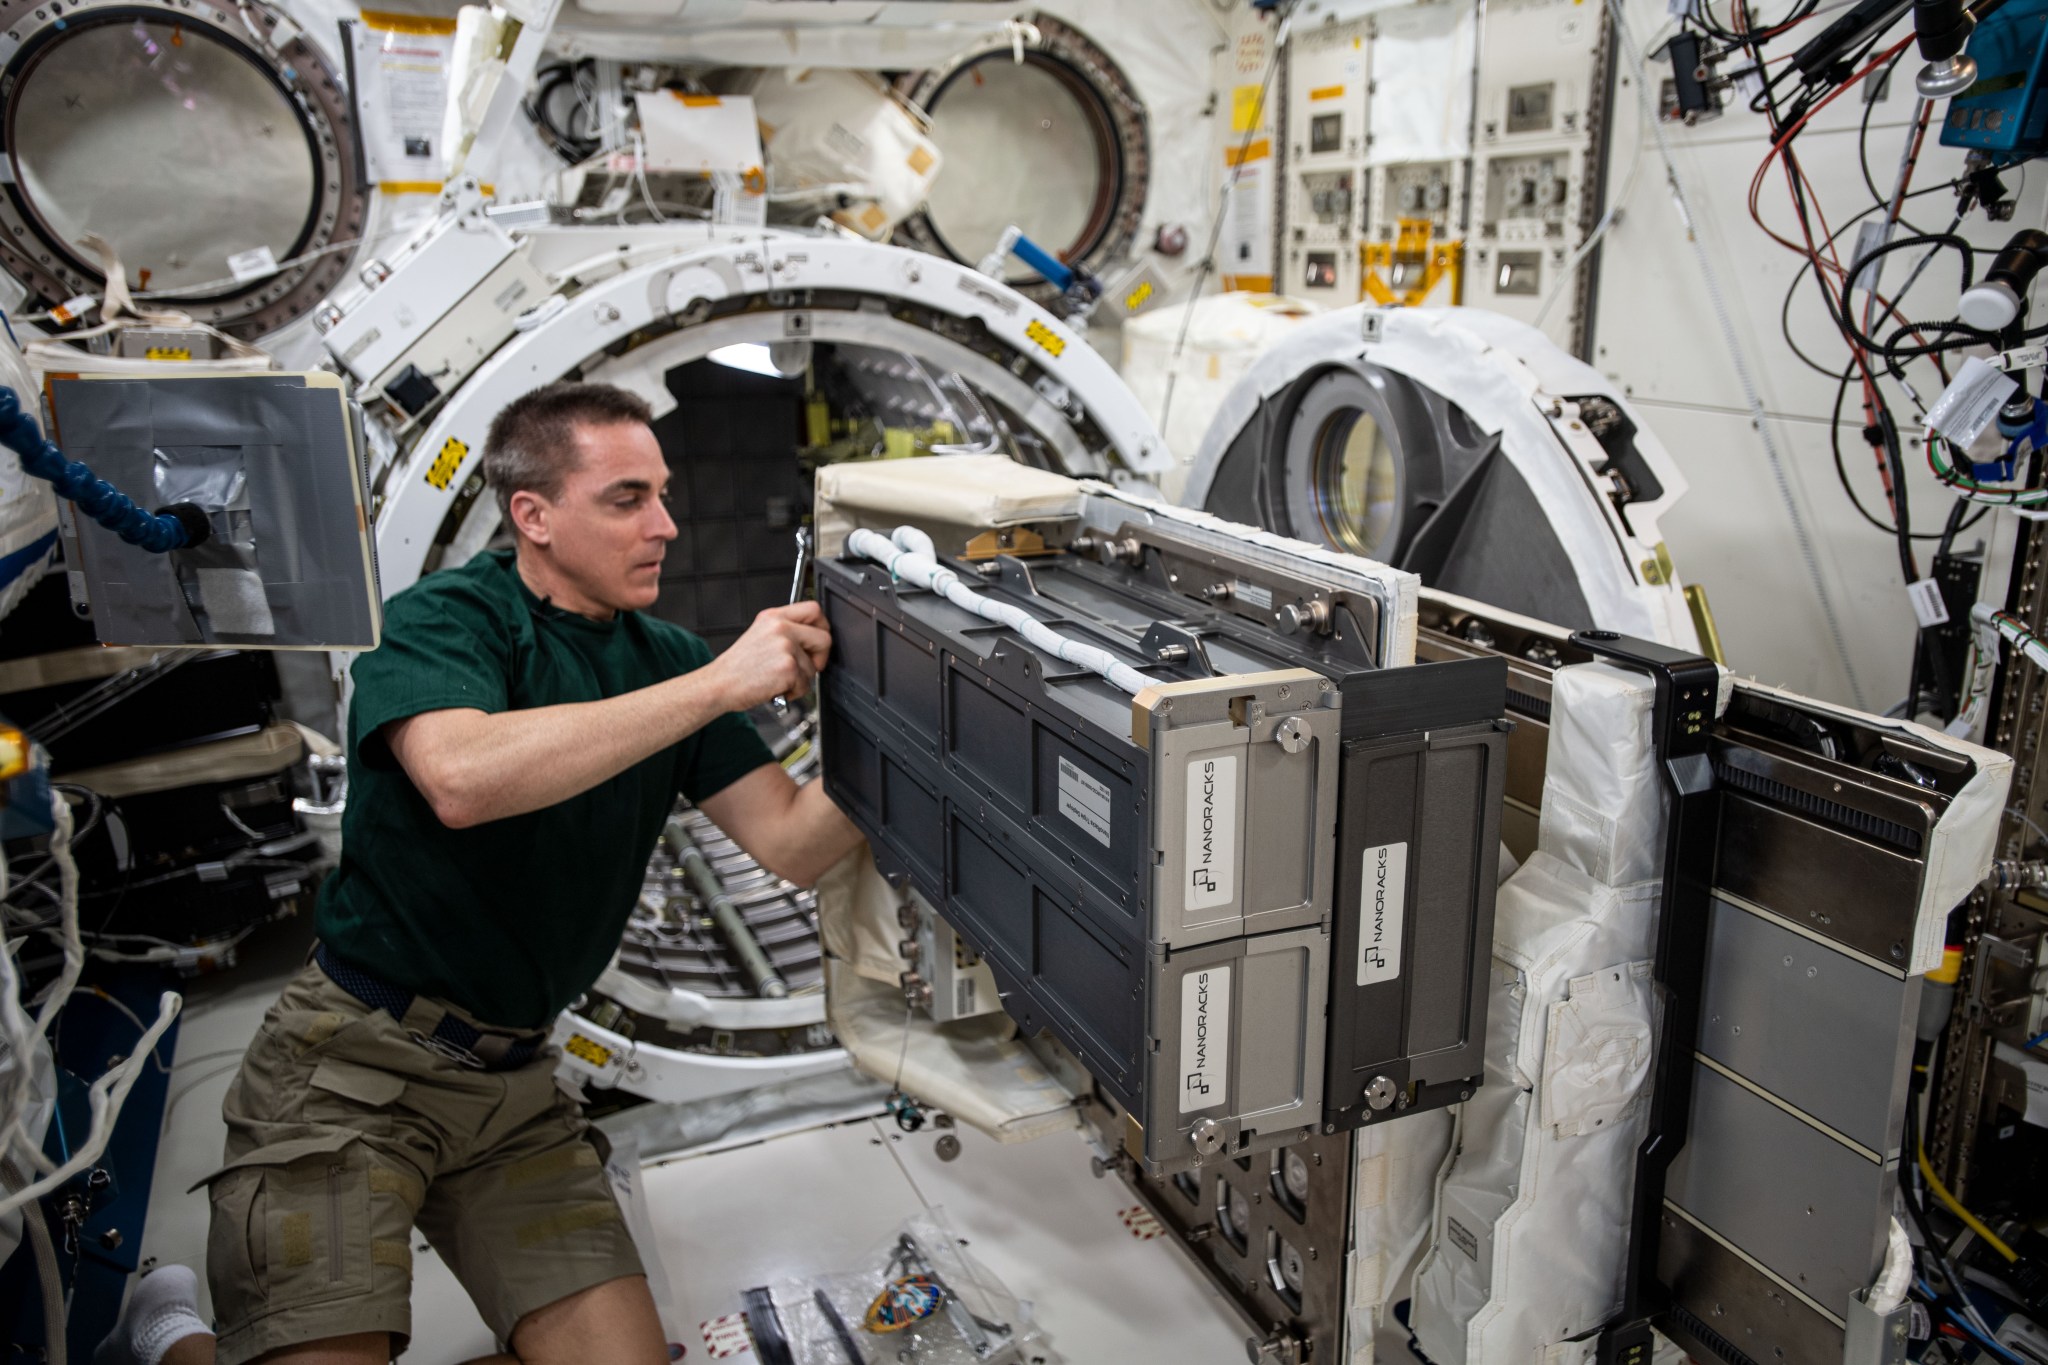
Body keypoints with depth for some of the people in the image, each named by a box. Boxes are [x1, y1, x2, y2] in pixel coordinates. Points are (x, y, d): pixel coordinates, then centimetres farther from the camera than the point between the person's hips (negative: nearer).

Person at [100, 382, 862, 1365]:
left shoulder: (668, 660, 5)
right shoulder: (447, 616, -11)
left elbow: (792, 846, 0)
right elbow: (463, 777, -34)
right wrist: (718, 686, -30)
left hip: (513, 1079, 6)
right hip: (356, 1060, -5)